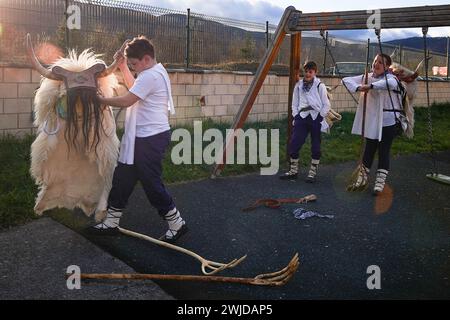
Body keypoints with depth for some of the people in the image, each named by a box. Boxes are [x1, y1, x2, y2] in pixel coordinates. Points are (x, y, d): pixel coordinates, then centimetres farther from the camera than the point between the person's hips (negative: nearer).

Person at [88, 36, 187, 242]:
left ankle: (177, 224, 11)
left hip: (151, 138, -11)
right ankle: (111, 223, 22)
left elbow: (126, 101, -19)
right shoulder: (155, 72, 16)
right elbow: (134, 88, 32)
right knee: (122, 178, 13)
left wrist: (100, 100, -6)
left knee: (151, 183, -3)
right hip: (145, 137, 11)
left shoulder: (150, 76, -17)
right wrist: (123, 67, 22)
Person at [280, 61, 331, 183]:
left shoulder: (320, 86, 0)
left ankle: (312, 173, 15)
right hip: (302, 117, 3)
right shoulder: (299, 85, 10)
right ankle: (293, 171, 13)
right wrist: (295, 116, 2)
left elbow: (326, 105, 1)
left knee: (315, 147, 4)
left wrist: (320, 117, -6)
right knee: (293, 144, -2)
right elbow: (295, 103, 13)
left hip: (315, 118, -3)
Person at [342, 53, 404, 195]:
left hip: (388, 121, -5)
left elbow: (390, 83, -37)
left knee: (384, 151, 0)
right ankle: (362, 178, 27)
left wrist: (371, 86, -36)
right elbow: (346, 80, -1)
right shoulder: (367, 77, 6)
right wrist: (358, 88, -19)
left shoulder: (390, 77, -11)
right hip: (372, 121, 5)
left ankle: (380, 182, 8)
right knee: (369, 150, 12)